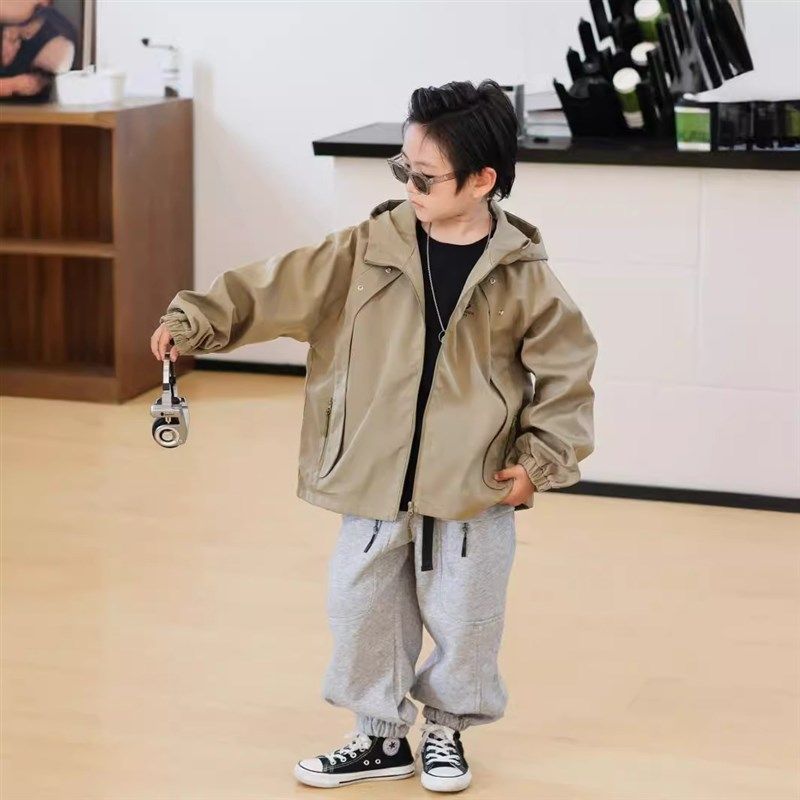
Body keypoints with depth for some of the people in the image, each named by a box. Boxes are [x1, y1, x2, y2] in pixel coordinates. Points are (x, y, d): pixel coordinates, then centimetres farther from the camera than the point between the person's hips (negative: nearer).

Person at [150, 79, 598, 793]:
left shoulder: (520, 276, -8)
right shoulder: (370, 249, -4)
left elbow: (565, 370, -1)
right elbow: (278, 287, -6)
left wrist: (541, 460, -6)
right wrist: (196, 320, -16)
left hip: (475, 490, -2)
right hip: (376, 480, 2)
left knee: (465, 619, 10)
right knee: (361, 609, 11)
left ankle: (447, 728, 34)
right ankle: (381, 735, 30)